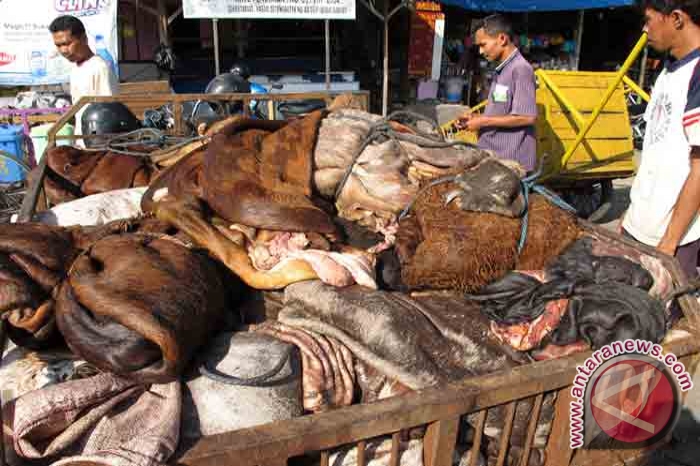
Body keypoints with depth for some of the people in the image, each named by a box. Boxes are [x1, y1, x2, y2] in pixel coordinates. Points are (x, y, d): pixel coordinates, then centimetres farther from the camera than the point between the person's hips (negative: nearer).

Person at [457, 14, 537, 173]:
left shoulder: (520, 69, -15)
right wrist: (477, 118, 5)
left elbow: (527, 117, -21)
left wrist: (483, 122, -15)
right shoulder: (501, 70, 12)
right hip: (494, 157, 9)